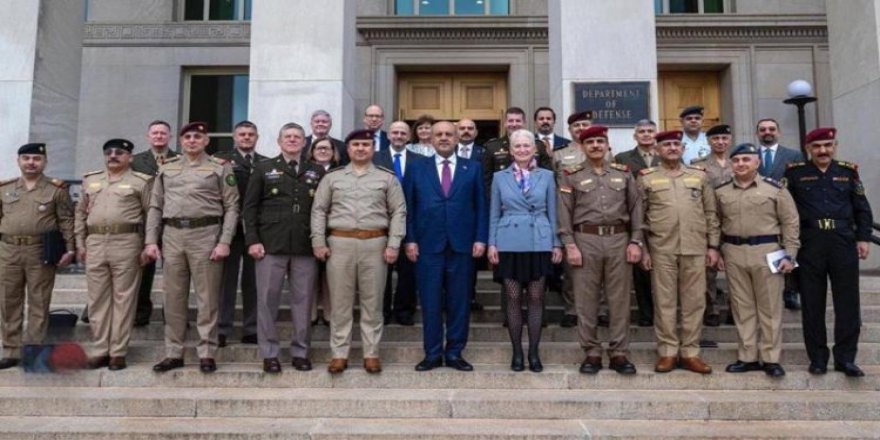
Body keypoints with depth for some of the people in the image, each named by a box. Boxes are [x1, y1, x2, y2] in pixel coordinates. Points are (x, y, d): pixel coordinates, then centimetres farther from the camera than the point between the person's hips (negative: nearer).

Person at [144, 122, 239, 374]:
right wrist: (151, 240, 4)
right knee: (174, 298, 8)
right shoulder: (166, 168, 14)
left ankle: (207, 354, 9)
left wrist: (224, 241, -11)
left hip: (206, 235, -3)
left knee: (207, 298, 0)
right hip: (173, 235, 4)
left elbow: (231, 208, -2)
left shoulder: (220, 168, 3)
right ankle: (174, 353, 18)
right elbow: (155, 207, 14)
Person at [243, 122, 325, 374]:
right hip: (271, 245, -1)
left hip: (306, 247, 1)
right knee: (268, 299, 3)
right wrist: (252, 240, -5)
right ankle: (269, 353, 14)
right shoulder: (263, 169, 8)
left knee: (303, 300, 5)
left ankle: (300, 352, 16)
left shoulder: (317, 172, 10)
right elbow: (250, 207, 4)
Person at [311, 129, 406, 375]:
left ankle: (371, 353, 14)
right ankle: (339, 354, 14)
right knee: (340, 302, 5)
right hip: (340, 243, 1)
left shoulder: (387, 178, 7)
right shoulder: (332, 177, 10)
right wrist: (318, 242, -1)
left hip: (375, 244, -1)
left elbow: (398, 212, 3)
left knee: (372, 302, 5)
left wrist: (393, 244, -6)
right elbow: (318, 210, 9)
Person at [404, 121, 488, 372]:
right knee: (430, 302, 5)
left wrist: (480, 239, -3)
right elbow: (409, 207, 5)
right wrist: (410, 239, -3)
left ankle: (455, 353, 18)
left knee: (459, 302, 6)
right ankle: (432, 353, 16)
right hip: (428, 245, 0)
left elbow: (481, 206, 6)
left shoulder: (473, 168, 9)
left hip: (462, 245, 1)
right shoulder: (417, 169, 9)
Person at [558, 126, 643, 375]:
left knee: (620, 299, 4)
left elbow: (636, 209, 9)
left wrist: (635, 241, 0)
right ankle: (592, 353, 13)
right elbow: (564, 214, 0)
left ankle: (619, 353, 14)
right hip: (585, 240, -1)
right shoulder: (571, 176, 4)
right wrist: (570, 245, -9)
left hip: (619, 240, 2)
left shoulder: (623, 173, 10)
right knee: (586, 301, 2)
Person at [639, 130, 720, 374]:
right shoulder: (647, 178, 4)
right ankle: (668, 352, 13)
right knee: (664, 301, 3)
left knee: (694, 301, 5)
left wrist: (713, 246, 5)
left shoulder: (699, 175, 10)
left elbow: (711, 213, 10)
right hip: (661, 249, -2)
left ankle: (690, 352, 15)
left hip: (695, 248, 2)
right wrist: (642, 248, -2)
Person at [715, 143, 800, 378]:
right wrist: (716, 252, 5)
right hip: (733, 254, 3)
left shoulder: (775, 189, -1)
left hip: (767, 252, -2)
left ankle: (771, 358, 13)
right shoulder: (720, 191, 6)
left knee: (770, 307, 4)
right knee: (742, 307, 9)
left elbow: (790, 223, -2)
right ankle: (748, 357, 17)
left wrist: (789, 254, -7)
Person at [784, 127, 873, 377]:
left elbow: (862, 208, 11)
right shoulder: (795, 173, 1)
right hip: (809, 244, -2)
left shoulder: (848, 171, 8)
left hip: (844, 243, 2)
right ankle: (817, 357, 15)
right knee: (812, 303, 4)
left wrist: (863, 238, 4)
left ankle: (845, 358, 14)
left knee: (848, 302, 4)